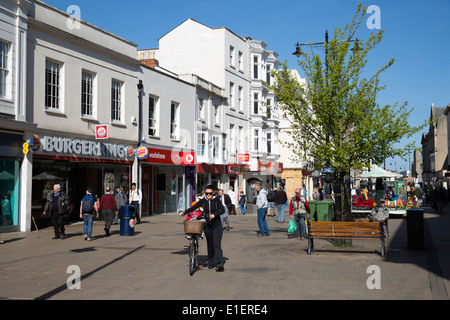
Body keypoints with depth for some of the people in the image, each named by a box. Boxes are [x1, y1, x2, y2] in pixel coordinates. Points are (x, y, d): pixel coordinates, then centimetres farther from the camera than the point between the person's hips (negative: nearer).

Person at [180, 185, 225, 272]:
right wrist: (184, 212, -13)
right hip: (207, 225, 3)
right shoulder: (202, 201, 1)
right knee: (209, 244, 10)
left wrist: (214, 214, -27)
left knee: (216, 244, -13)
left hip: (217, 225, -3)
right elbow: (193, 207, 1)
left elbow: (222, 210, -11)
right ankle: (211, 262, 23)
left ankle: (220, 263, -19)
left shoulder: (217, 200, -5)